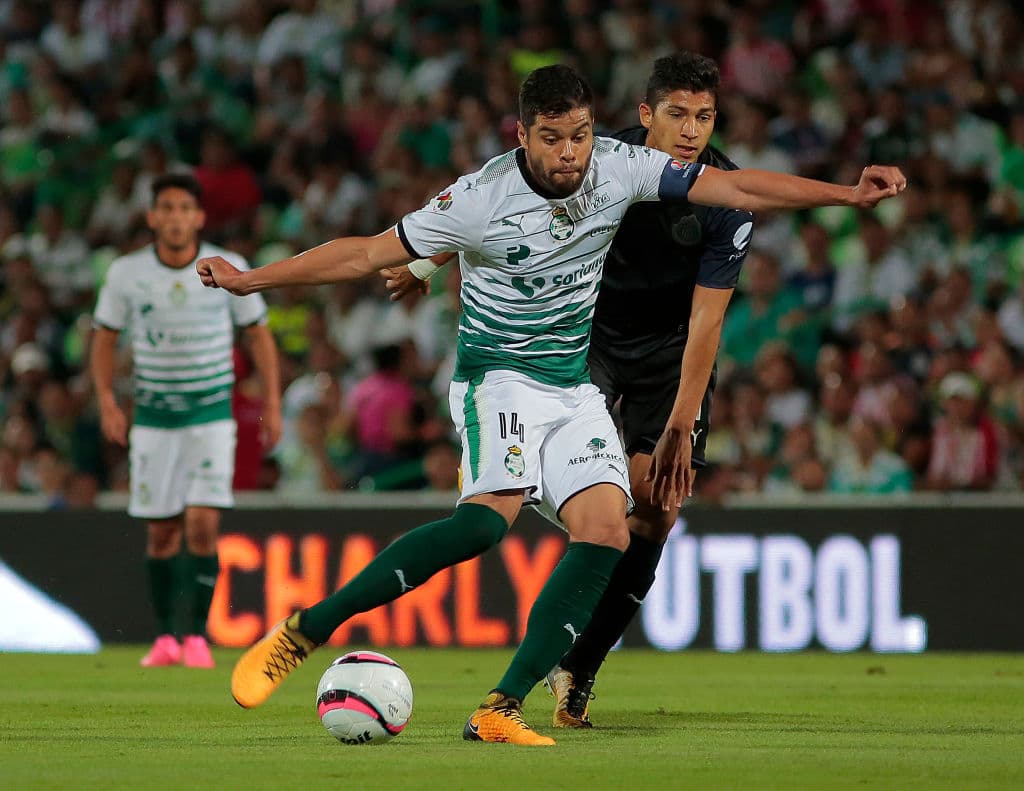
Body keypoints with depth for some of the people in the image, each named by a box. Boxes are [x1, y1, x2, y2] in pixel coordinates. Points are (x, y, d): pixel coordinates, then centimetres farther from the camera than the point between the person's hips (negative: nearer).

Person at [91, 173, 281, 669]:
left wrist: (272, 404, 2)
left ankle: (197, 635, -6)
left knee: (202, 525, -14)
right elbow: (104, 337, 8)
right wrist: (107, 402, -4)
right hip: (152, 418, 1)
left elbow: (258, 334, 6)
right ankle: (164, 637, 16)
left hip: (212, 417, -1)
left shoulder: (229, 269, -5)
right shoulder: (127, 273, -3)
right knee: (162, 532, 3)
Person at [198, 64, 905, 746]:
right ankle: (301, 633, -24)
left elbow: (731, 187, -2)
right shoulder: (482, 199, -17)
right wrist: (252, 280, -14)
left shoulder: (620, 169, -6)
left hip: (575, 387, 6)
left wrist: (847, 195, -5)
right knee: (488, 517, -30)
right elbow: (369, 254, -11)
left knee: (606, 528, -17)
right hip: (498, 375, -6)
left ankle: (500, 711, -18)